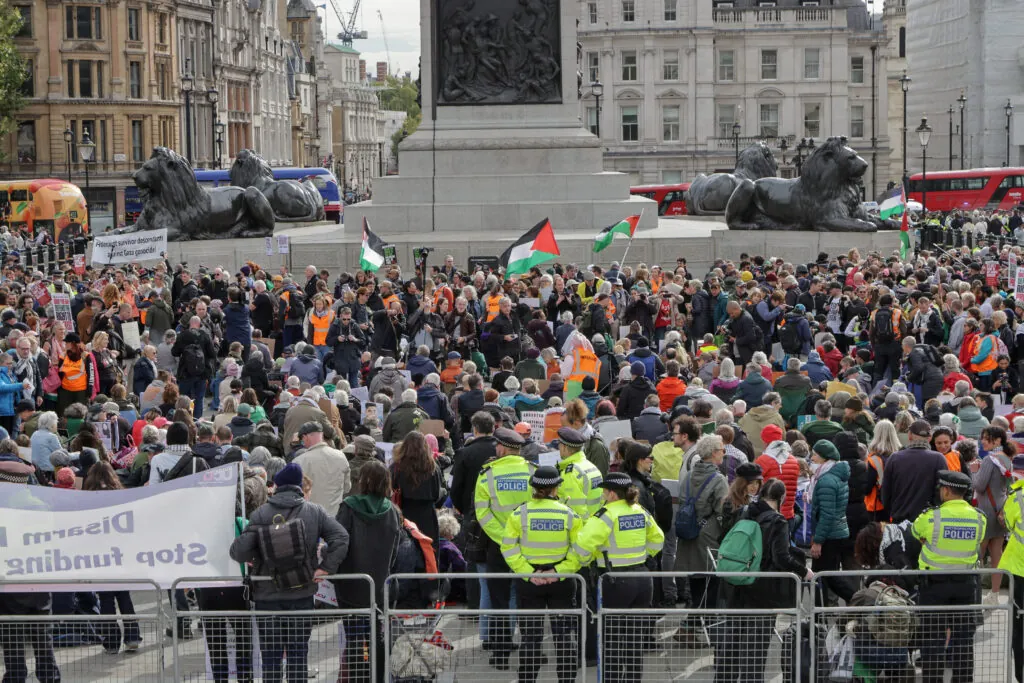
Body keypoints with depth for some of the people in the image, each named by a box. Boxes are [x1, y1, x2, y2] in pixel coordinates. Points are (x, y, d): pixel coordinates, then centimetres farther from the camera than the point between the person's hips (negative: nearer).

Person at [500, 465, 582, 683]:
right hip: (562, 582, 0)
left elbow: (509, 548, -9)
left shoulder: (519, 514, -5)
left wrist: (529, 573, -11)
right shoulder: (569, 515, -5)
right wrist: (560, 571, -11)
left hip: (529, 582, 0)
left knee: (530, 636, 8)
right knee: (565, 635, 8)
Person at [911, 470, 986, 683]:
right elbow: (975, 543, 8)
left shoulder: (931, 517, -14)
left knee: (932, 636, 4)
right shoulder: (979, 518, -2)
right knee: (963, 635, 13)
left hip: (934, 583, -4)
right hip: (966, 583, 4)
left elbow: (916, 533, 4)